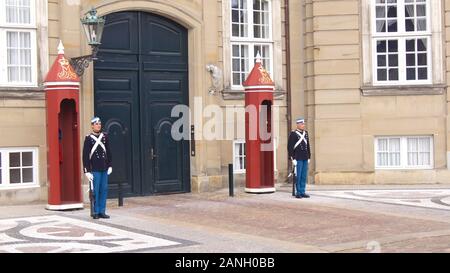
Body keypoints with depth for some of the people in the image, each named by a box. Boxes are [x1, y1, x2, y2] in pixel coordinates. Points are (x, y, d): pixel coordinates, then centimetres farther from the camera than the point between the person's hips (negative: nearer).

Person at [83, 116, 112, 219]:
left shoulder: (105, 136, 9)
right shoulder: (88, 138, -4)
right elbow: (85, 155, -5)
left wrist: (110, 165, 9)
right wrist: (87, 171, -9)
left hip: (104, 169, 5)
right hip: (95, 169, -5)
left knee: (104, 190, 6)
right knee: (96, 190, -2)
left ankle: (102, 212, 12)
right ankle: (96, 212, 6)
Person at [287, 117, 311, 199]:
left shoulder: (305, 133, 12)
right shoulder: (293, 134, -8)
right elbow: (290, 147, -10)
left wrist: (309, 157, 14)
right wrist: (293, 159, -14)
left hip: (305, 159, 6)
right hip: (298, 159, -6)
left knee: (304, 176, 7)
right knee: (298, 176, -4)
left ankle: (302, 192, 12)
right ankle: (298, 193, 3)